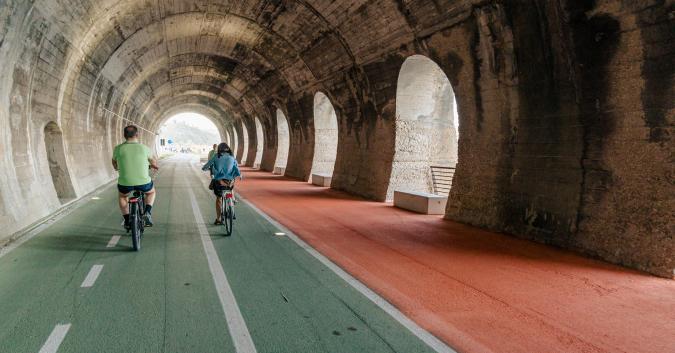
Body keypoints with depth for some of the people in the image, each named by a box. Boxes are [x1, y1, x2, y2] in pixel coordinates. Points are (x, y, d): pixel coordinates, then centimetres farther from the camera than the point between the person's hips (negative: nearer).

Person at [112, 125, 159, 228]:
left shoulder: (118, 149, -3)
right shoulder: (144, 148, -5)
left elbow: (114, 164, 17)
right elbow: (154, 162, 15)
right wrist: (154, 166, 39)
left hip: (125, 183, 1)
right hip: (143, 183, -1)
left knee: (122, 196, 34)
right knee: (151, 192, 32)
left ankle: (127, 220, 27)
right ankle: (147, 213, 10)